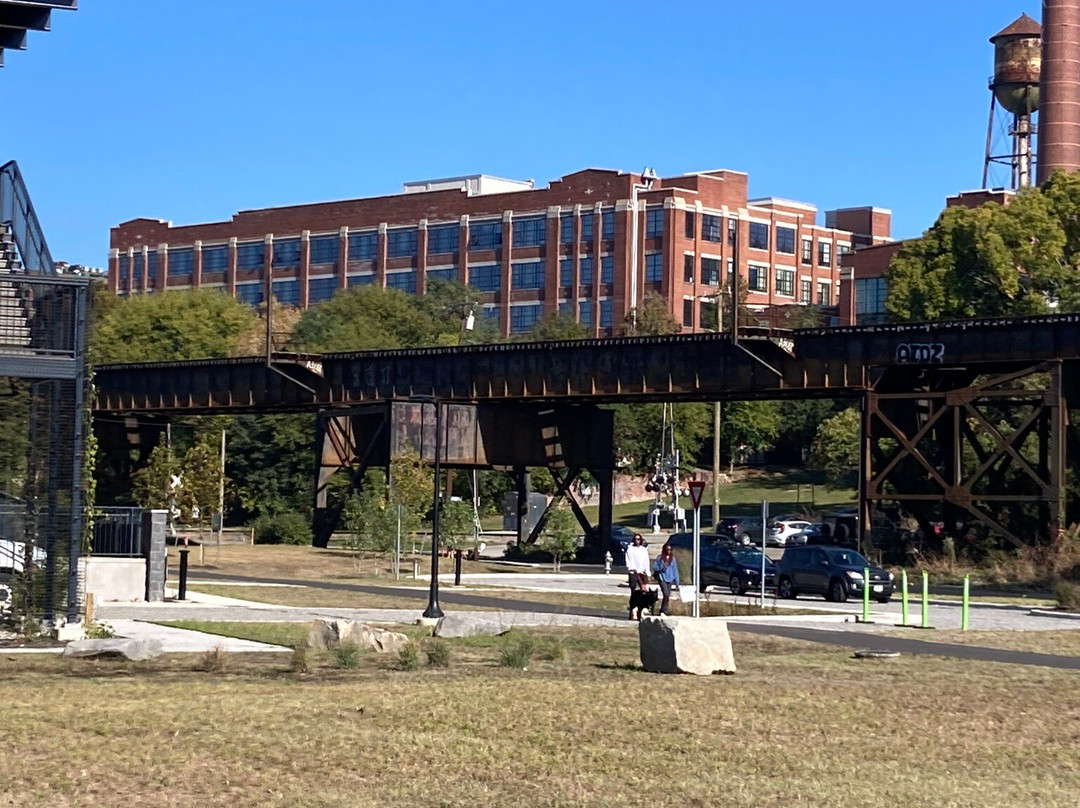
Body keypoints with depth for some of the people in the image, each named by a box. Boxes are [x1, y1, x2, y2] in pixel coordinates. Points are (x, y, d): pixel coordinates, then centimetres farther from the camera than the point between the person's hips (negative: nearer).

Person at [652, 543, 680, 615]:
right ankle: (663, 611, -6)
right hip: (662, 579, -4)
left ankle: (663, 611, 14)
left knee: (668, 596, 5)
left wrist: (676, 581, 9)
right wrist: (662, 568, -17)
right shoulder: (660, 557, -2)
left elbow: (675, 570, 11)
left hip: (670, 579, 4)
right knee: (666, 594, -15)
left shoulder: (672, 558, 9)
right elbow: (655, 567, 0)